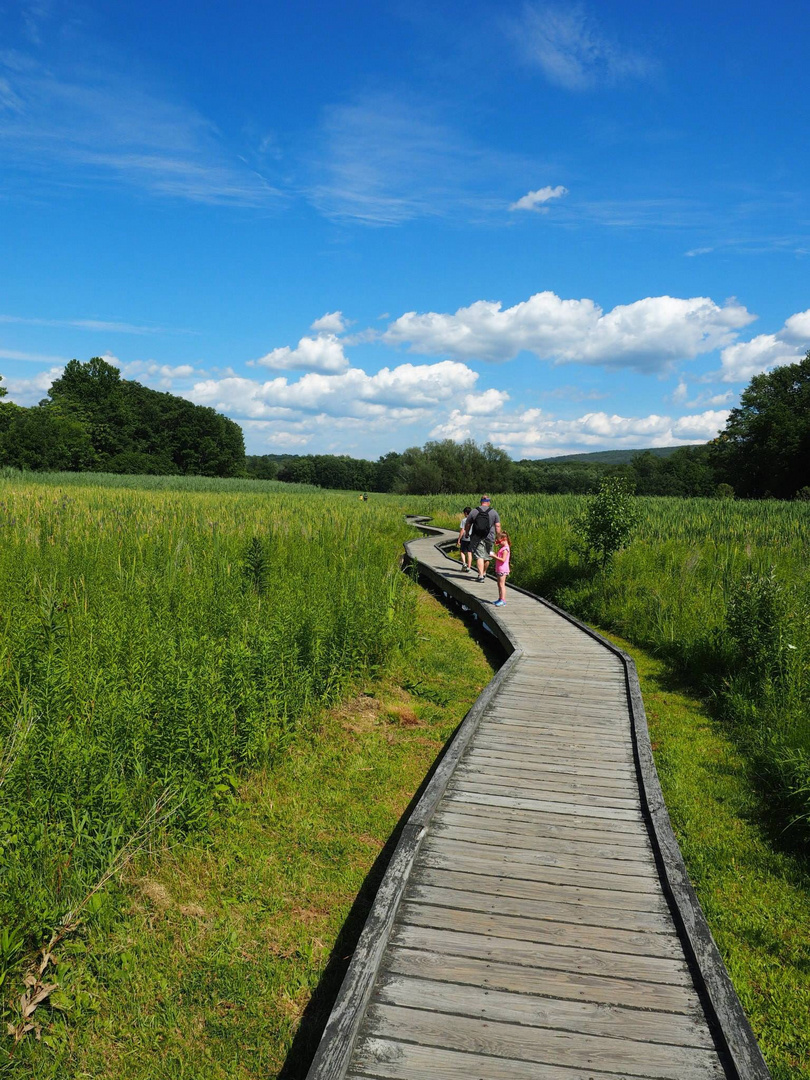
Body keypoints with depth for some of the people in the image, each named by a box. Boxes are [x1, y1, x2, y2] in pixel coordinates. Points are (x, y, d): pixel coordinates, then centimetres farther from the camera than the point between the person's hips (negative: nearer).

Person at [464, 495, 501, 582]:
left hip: (477, 538, -1)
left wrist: (467, 534, 23)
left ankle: (480, 575, -16)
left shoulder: (473, 511, -1)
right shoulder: (494, 512, -1)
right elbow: (498, 526, -2)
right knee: (487, 556, 17)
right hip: (489, 538, 1)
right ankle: (484, 573, 34)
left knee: (479, 556, -4)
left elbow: (467, 526, 5)